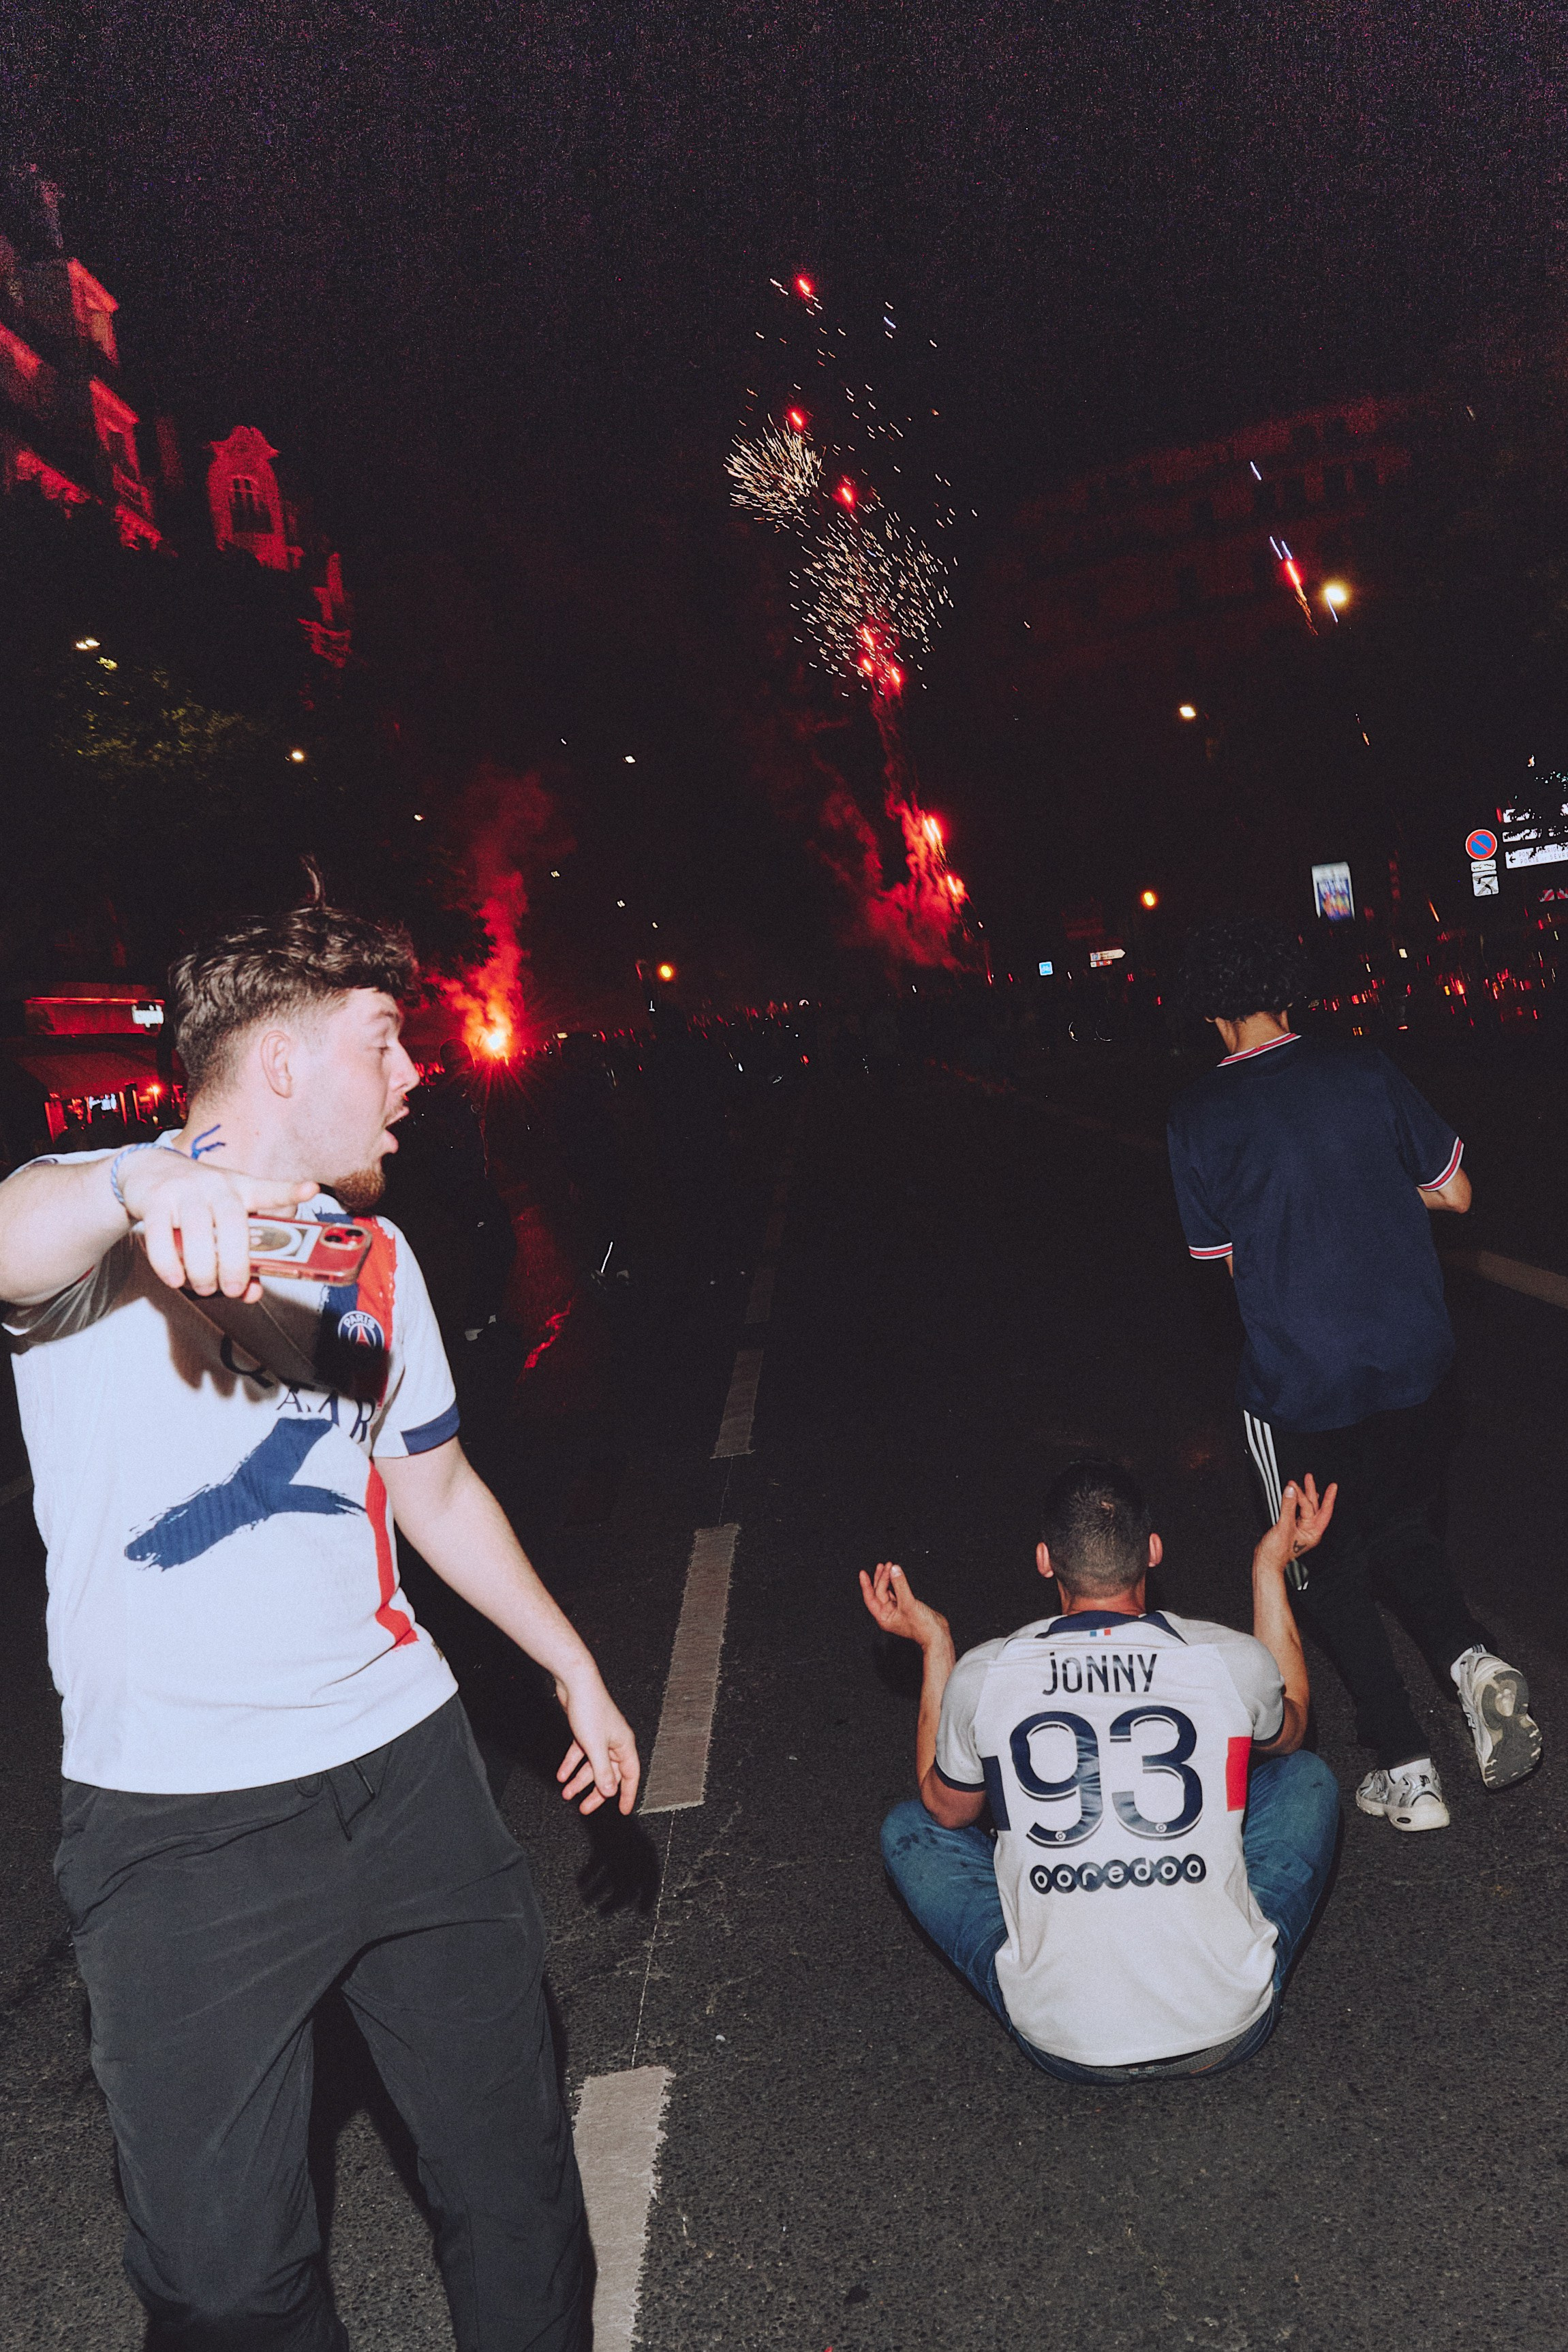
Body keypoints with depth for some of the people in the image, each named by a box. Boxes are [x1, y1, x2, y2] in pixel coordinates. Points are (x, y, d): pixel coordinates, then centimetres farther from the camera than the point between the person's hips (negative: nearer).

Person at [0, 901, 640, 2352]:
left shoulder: (373, 1251, 11)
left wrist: (574, 1667, 22)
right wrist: (142, 1187, -53)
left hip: (407, 1763, 5)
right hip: (178, 1822, -5)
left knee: (513, 2161, 15)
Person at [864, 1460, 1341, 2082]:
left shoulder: (982, 1676, -10)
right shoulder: (1233, 1661, -10)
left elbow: (946, 1809, 12)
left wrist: (935, 1646, 16)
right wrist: (1270, 1569, 21)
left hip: (1065, 2046, -1)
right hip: (1227, 2033, 1)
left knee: (909, 1827, 19)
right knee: (1305, 1777, 20)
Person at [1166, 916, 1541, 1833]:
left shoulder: (1198, 1115, -7)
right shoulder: (1367, 1070, -1)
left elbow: (1225, 1256, 2)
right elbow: (1455, 1193, 7)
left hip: (1301, 1386, -3)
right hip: (1418, 1361, 3)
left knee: (1330, 1571, 15)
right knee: (1404, 1531, 26)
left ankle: (1408, 1771, 15)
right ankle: (1473, 1659, 1)